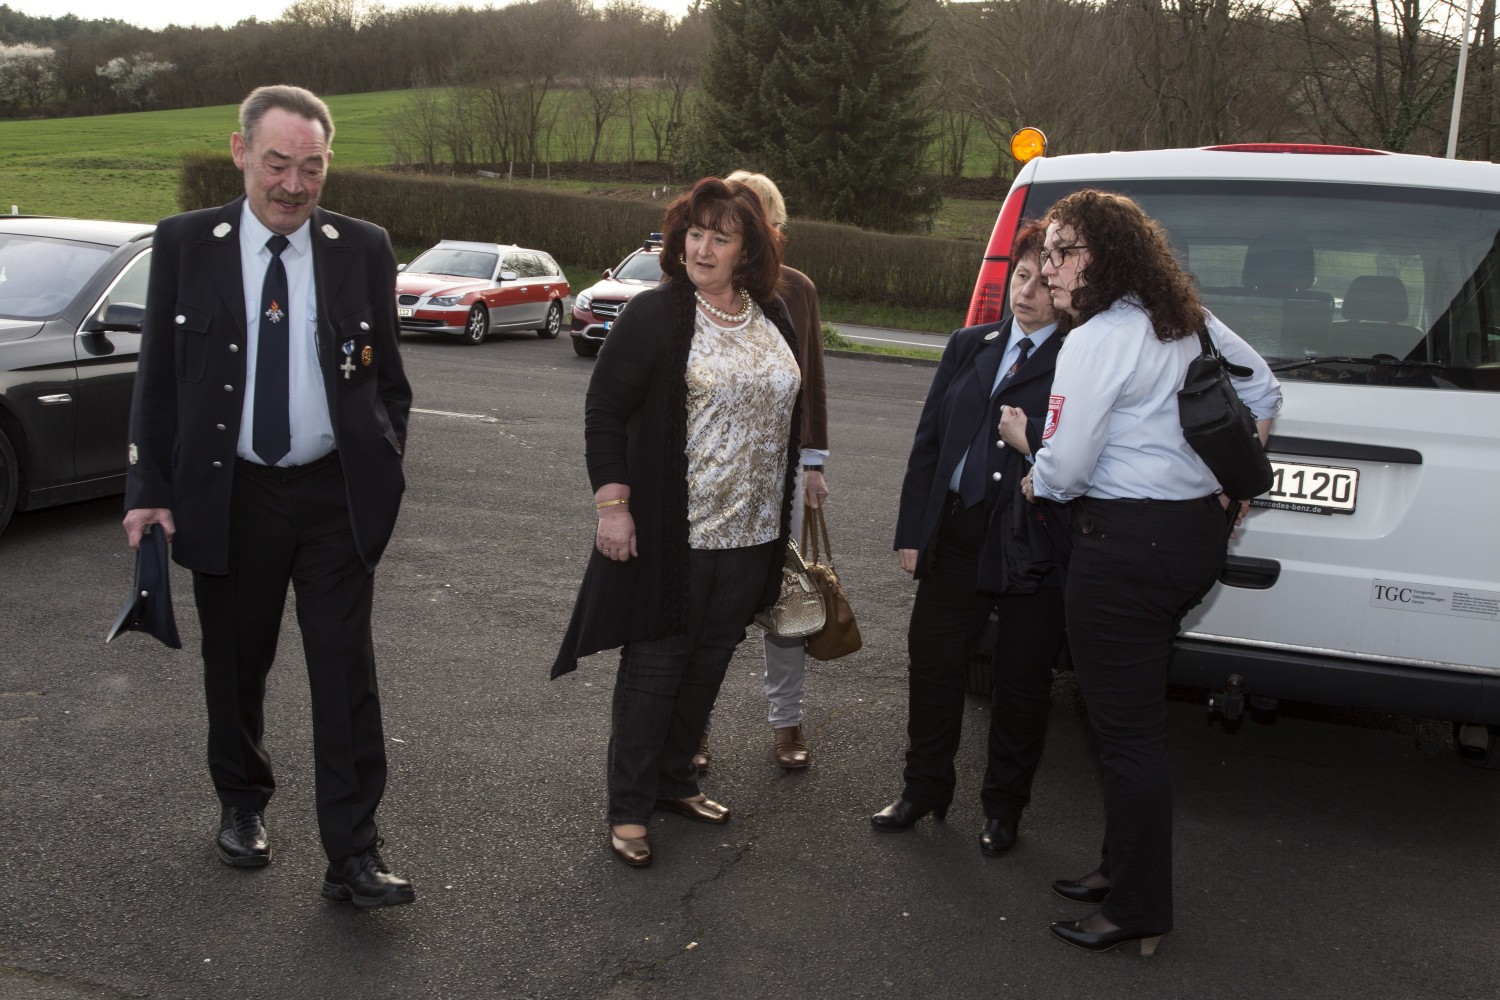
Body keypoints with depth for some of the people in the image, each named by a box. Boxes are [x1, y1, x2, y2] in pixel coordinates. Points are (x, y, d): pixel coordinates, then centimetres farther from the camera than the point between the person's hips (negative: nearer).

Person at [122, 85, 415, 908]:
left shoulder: (363, 249, 0)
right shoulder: (184, 244, -1)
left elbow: (386, 374, 8)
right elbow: (156, 376, 2)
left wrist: (385, 470, 2)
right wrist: (148, 491, -2)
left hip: (335, 493, 0)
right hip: (228, 494, 1)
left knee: (347, 673, -1)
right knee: (235, 668, 15)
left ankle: (352, 857, 6)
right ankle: (242, 806, 38)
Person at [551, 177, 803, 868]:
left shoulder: (772, 320, 9)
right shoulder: (654, 316, -9)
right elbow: (603, 411, -10)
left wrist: (780, 514, 18)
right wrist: (612, 503, -16)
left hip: (750, 532, 6)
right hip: (673, 531, -6)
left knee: (708, 661, 15)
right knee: (655, 663, 2)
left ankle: (674, 779, 32)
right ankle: (629, 808, 14)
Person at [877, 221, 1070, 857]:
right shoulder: (969, 346, 11)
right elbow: (928, 440, 12)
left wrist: (1036, 440, -22)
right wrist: (912, 531, 8)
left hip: (1036, 548, -5)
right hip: (957, 536, 5)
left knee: (1022, 685, 9)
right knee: (932, 664, 12)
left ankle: (1004, 809, 28)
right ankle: (925, 790, 31)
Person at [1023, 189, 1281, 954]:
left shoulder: (1096, 341, -17)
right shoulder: (1186, 321, 11)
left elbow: (1066, 469, -17)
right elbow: (1262, 390, 21)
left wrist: (1032, 481, 5)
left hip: (1126, 547, -10)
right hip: (1197, 535, 10)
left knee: (1126, 729, 1)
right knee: (1135, 714, 20)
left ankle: (1137, 910, 12)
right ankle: (1123, 869, 32)